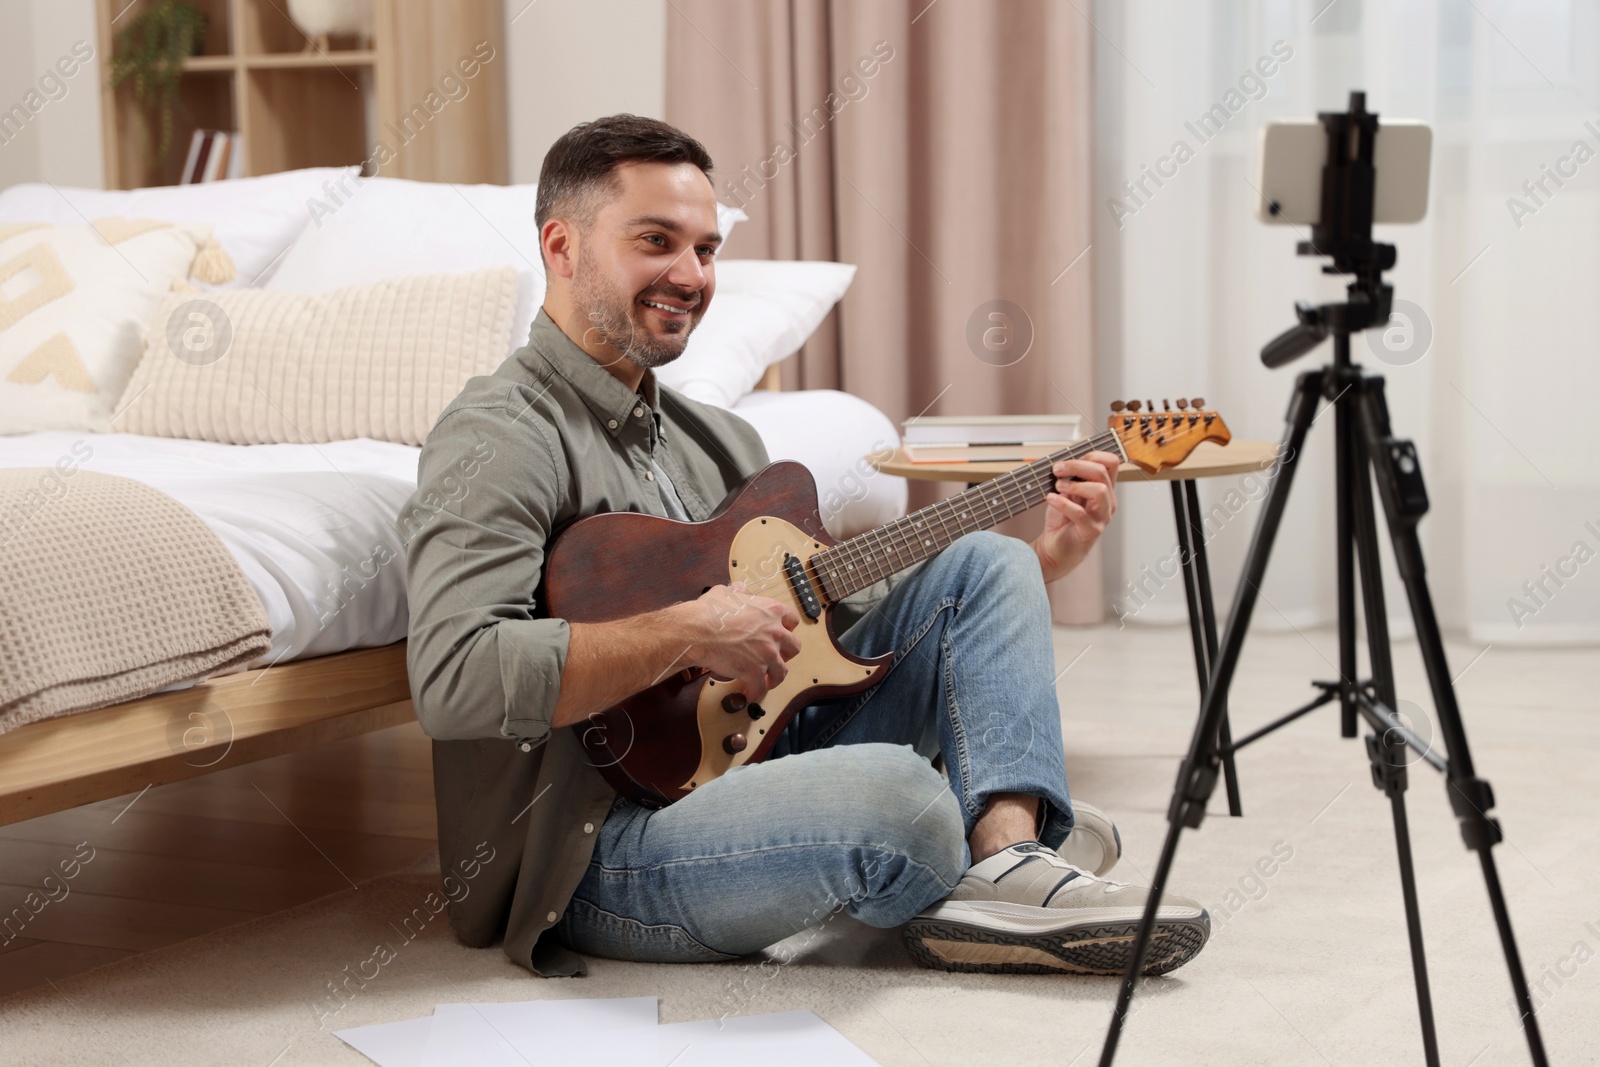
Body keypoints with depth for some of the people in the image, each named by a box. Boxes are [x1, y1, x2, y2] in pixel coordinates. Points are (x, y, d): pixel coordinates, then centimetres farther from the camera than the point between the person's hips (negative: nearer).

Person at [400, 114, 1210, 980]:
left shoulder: (714, 442, 18)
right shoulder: (502, 437, -11)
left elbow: (832, 616, 21)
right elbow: (453, 679, -26)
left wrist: (1038, 560, 12)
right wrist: (687, 633, -23)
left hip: (746, 758, 9)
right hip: (595, 851, -9)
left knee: (984, 562, 4)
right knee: (898, 793, -35)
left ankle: (1012, 849, -17)